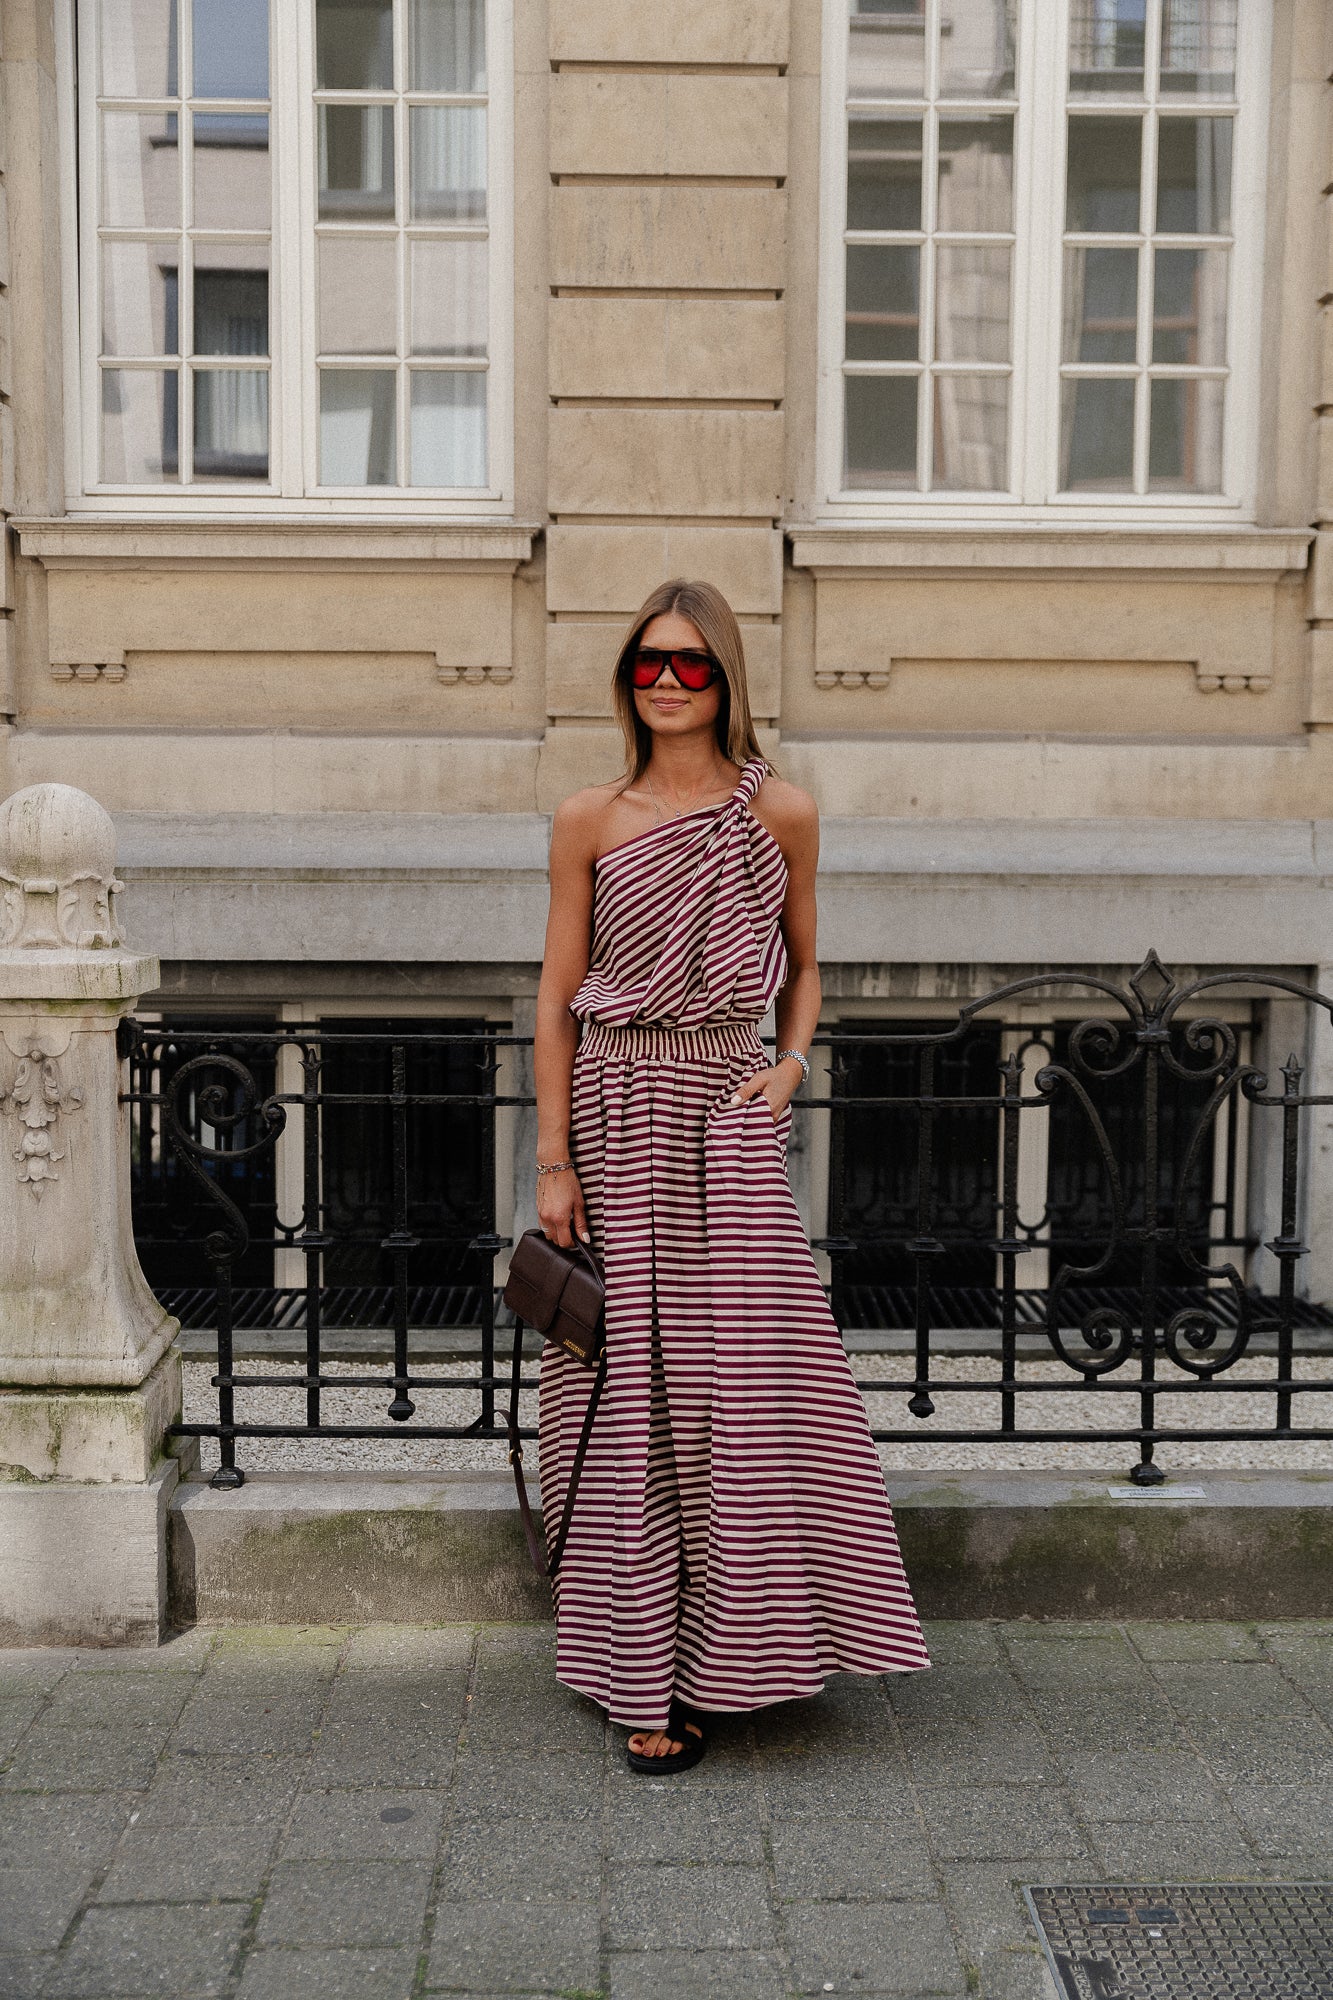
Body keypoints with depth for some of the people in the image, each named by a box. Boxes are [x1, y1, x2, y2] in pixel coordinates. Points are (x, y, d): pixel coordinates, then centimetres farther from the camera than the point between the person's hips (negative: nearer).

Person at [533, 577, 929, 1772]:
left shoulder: (781, 815, 5)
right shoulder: (590, 821, 2)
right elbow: (557, 998, 3)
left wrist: (791, 1065, -3)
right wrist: (555, 1162, -2)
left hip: (730, 1111, 1)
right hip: (617, 1106, 0)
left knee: (747, 1379, -1)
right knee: (633, 1387, 3)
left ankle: (733, 1652, 19)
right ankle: (647, 1680, 15)